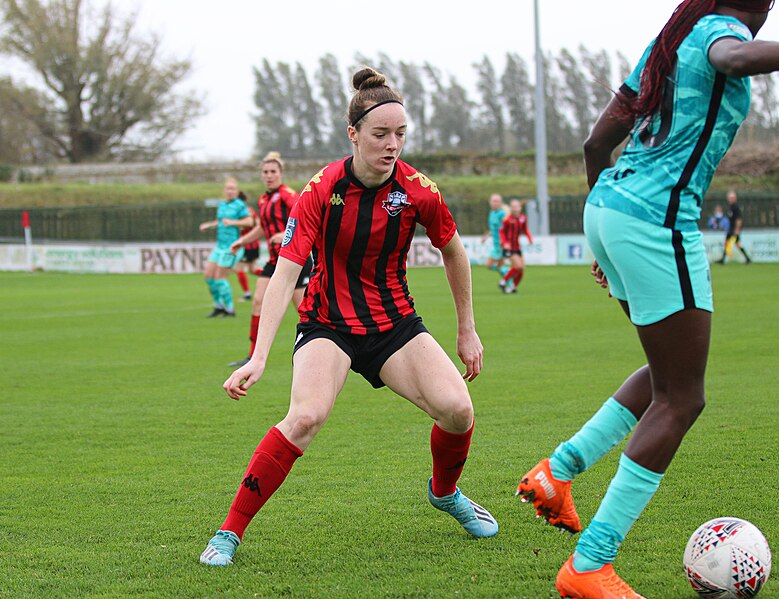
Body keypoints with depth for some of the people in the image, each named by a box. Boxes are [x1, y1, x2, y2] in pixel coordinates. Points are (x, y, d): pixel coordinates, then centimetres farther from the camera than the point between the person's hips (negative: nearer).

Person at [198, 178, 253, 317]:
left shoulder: (239, 205, -10)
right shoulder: (221, 205, 14)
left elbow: (249, 221, -15)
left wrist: (232, 222, -22)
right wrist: (209, 225, 15)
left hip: (232, 247, -8)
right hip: (220, 245, 8)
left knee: (219, 278, -7)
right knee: (208, 274, 4)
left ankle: (230, 309, 5)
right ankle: (218, 306, 18)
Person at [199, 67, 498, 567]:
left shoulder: (418, 191, -11)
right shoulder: (322, 191, -19)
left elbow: (454, 253, 8)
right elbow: (285, 273, -23)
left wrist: (467, 331, 13)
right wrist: (258, 359, -32)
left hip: (395, 322, 3)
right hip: (328, 323, -3)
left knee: (457, 409, -16)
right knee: (307, 416, -30)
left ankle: (445, 492, 20)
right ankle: (230, 532, -18)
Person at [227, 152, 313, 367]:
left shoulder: (286, 195, -13)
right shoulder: (263, 200, 13)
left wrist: (287, 234, -33)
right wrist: (242, 241, 20)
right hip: (275, 259, 8)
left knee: (303, 306, -5)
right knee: (258, 301, 0)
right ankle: (254, 356, 3)